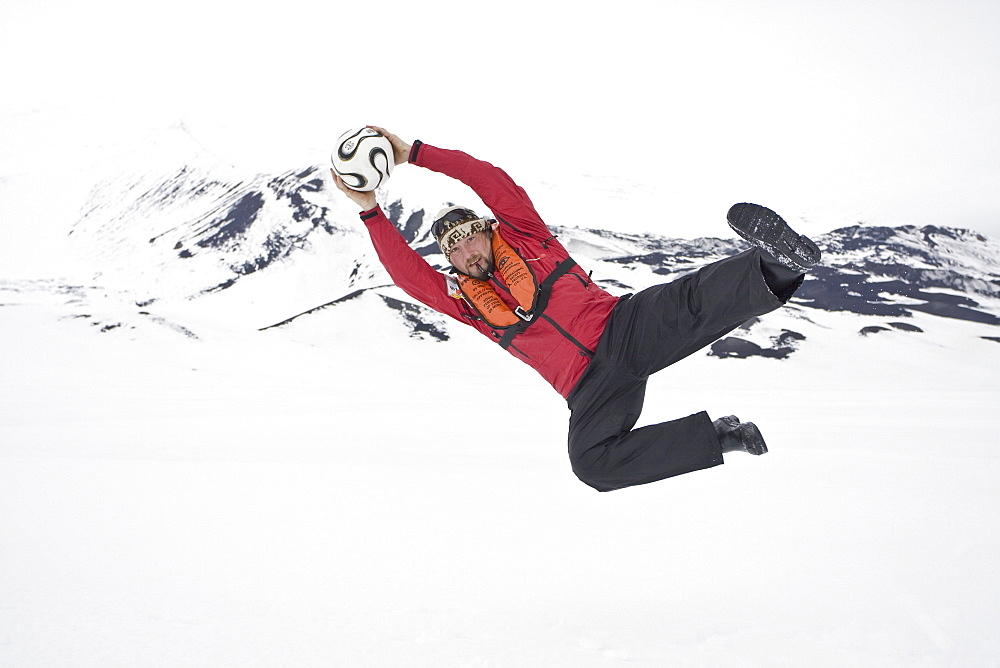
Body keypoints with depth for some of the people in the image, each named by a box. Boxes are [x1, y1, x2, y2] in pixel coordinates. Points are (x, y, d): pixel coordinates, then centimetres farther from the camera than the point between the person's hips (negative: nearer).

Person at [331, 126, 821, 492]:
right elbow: (408, 273, 7)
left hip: (625, 327, -2)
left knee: (693, 302, -35)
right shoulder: (465, 300, 20)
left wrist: (416, 153, 1)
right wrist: (371, 212, 2)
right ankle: (716, 435, -20)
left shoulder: (523, 237, 15)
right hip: (589, 387, 2)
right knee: (592, 464, -29)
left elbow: (492, 180, 4)